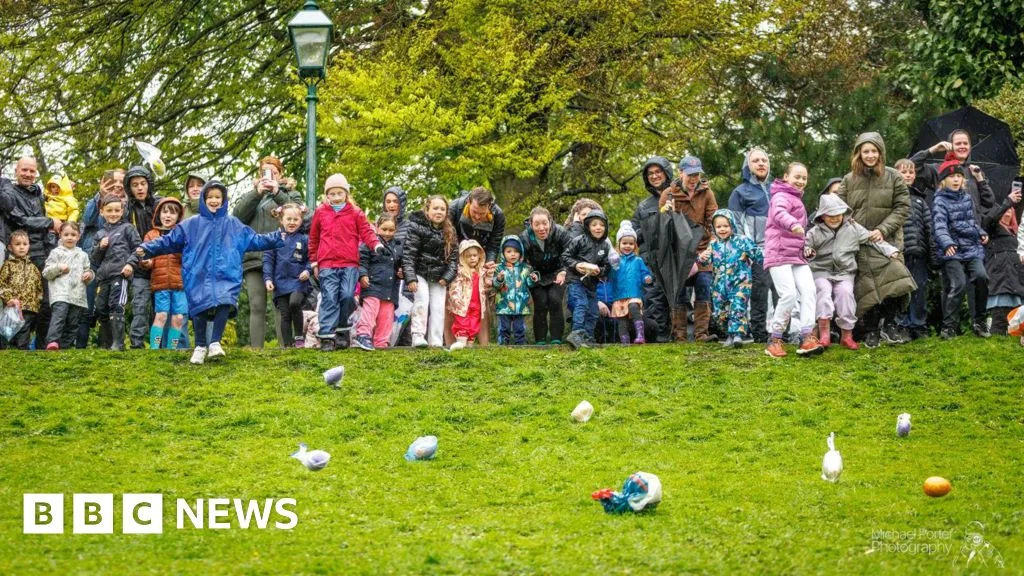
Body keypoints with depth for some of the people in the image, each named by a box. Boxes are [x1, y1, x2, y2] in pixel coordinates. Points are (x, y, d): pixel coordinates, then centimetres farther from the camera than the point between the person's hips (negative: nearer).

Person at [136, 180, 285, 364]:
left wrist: (277, 239, 8)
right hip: (199, 277, 0)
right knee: (199, 310, -5)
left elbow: (254, 240, 15)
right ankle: (200, 347, 12)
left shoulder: (234, 225, 13)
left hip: (226, 276, 0)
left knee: (225, 304, -23)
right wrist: (148, 249, -1)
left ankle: (215, 343, -14)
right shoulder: (191, 225, 10)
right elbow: (170, 241, 9)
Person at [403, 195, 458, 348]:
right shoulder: (417, 227, -10)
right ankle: (418, 337, -22)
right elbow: (408, 253, -14)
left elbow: (454, 256, 5)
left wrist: (447, 277, -6)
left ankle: (436, 341, -1)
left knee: (438, 307, -2)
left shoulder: (449, 232, 4)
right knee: (422, 301, -20)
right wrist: (410, 278, -21)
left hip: (438, 277, 4)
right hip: (420, 273, -4)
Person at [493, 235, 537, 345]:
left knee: (519, 328, 6)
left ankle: (520, 344, 13)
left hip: (520, 305, 1)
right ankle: (503, 344, 10)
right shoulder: (500, 268, 0)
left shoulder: (525, 268, 6)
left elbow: (529, 284, 7)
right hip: (504, 305, -1)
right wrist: (499, 279, -25)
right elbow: (495, 285, -5)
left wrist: (533, 279, -14)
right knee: (504, 327, 3)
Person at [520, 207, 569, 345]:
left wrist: (563, 272, -33)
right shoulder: (524, 238, -24)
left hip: (556, 274, 0)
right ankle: (540, 341, -4)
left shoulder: (560, 233, -24)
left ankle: (556, 340, -10)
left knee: (555, 301, -17)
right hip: (537, 276, 0)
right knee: (541, 304, -13)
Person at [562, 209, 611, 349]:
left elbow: (607, 266, 11)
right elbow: (565, 256, -2)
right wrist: (576, 265, -18)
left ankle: (588, 338, 17)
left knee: (592, 312, 8)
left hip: (592, 283, 6)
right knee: (581, 304, -24)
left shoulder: (605, 246, 9)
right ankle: (577, 333, -31)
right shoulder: (579, 241, -5)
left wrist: (599, 271, -10)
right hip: (576, 280, -6)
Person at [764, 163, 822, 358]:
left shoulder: (797, 199, 25)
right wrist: (793, 224, -49)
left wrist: (807, 246, 25)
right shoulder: (781, 196, -6)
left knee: (808, 290, -10)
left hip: (797, 255, 9)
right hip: (779, 254, -9)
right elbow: (779, 213, -31)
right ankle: (775, 340, -5)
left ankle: (807, 337, -16)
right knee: (789, 294, -17)